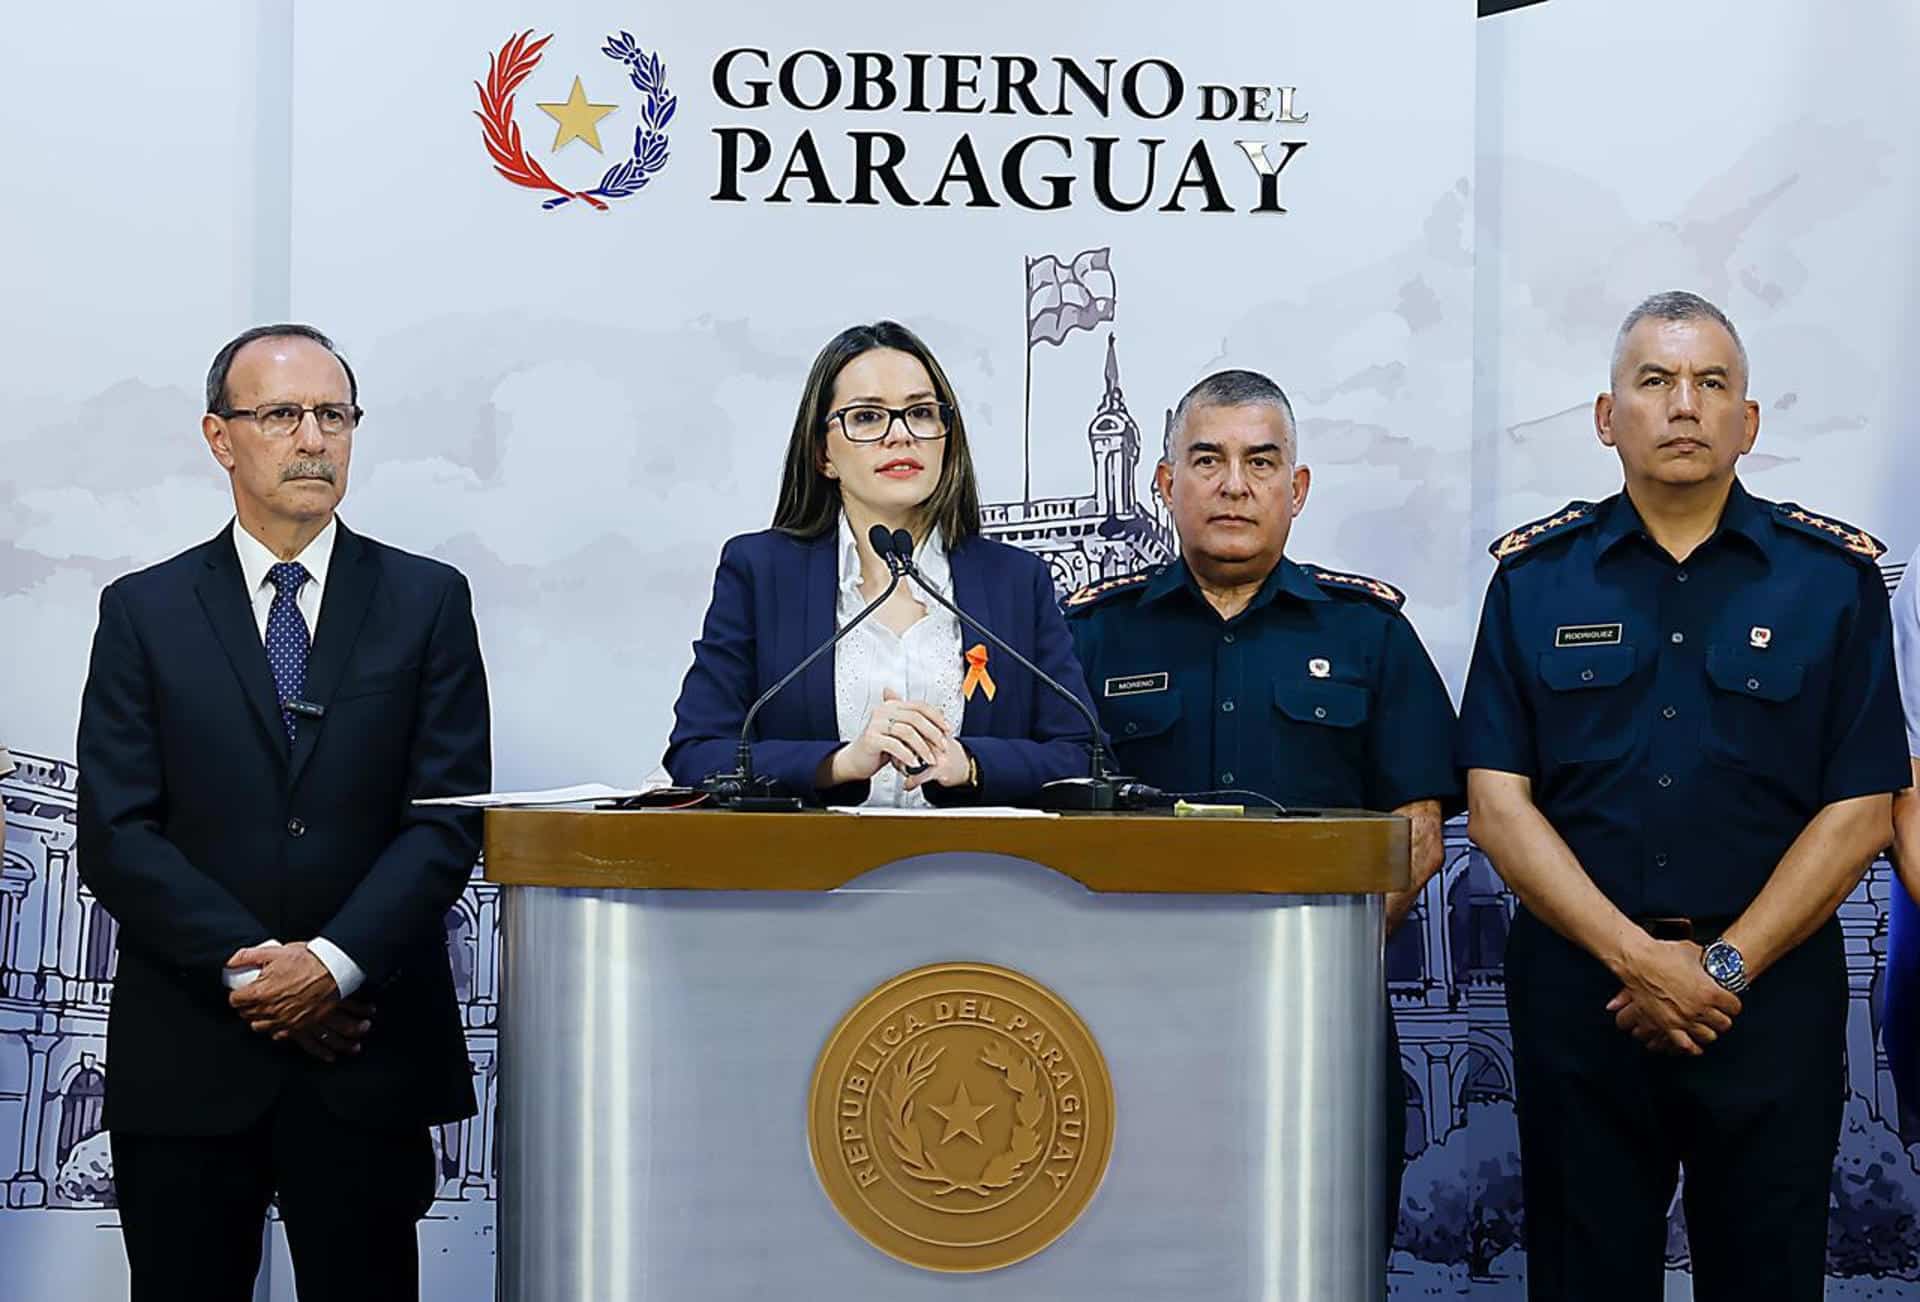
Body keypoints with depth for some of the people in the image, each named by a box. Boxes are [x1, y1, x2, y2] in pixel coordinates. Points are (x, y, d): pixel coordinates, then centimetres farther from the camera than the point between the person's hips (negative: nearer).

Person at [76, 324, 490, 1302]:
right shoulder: (143, 611, 6)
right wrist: (249, 971, -11)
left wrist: (335, 962, -13)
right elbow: (116, 834, -2)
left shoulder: (427, 601, 6)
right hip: (187, 1055, 0)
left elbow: (450, 817, -1)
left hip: (365, 1056, 0)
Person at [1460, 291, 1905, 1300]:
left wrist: (1724, 967, -10)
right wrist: (1638, 956, -12)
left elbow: (1859, 809, -2)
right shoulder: (1535, 575, 4)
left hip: (1773, 998, 0)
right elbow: (1497, 801, -2)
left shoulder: (1835, 575, 3)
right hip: (1579, 985, 1)